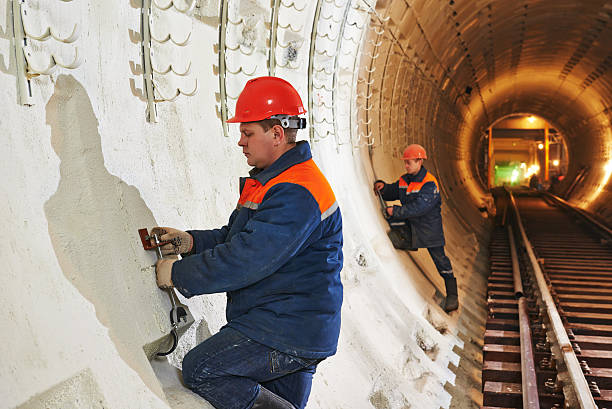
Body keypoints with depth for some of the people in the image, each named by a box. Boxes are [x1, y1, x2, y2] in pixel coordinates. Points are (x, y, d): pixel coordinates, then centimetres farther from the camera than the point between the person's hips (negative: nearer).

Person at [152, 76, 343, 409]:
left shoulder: (296, 195, -24)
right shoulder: (274, 181, 12)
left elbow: (245, 260, -28)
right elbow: (239, 237, 15)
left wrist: (178, 274, -16)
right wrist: (191, 241, 0)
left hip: (286, 336, -10)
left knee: (198, 369, -9)